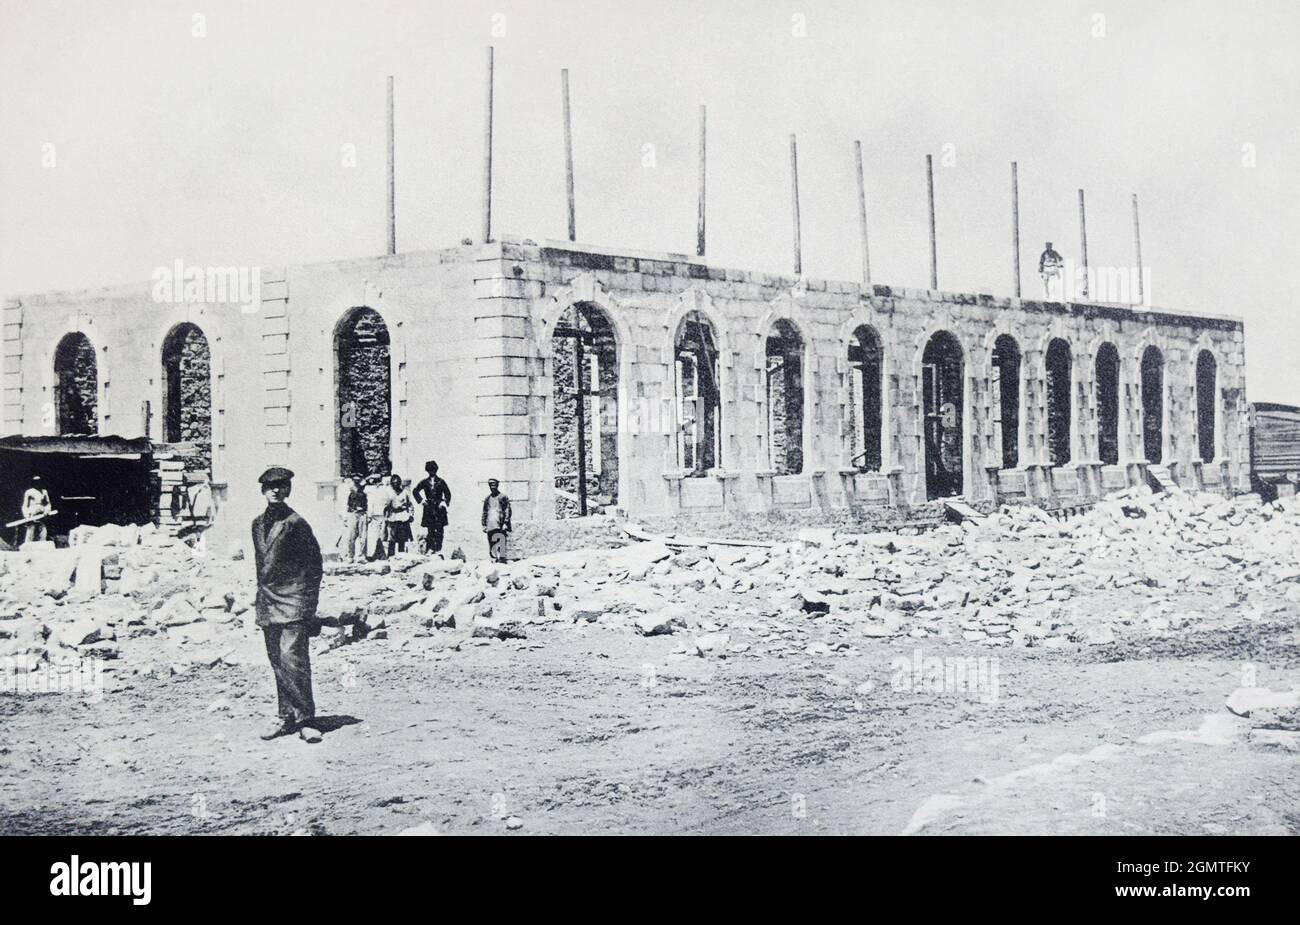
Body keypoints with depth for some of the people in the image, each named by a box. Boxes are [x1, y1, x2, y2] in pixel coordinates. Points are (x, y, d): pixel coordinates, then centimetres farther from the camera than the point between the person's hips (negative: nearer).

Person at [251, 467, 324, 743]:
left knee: (292, 658, -14)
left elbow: (314, 562, -5)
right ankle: (287, 718, 18)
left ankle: (305, 720, -8)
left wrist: (309, 603, -6)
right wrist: (262, 594, 18)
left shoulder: (295, 522, -8)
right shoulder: (258, 524, 12)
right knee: (277, 663, 10)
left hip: (293, 600, -7)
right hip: (268, 603, 7)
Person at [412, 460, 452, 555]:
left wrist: (445, 502, -2)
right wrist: (421, 500, 3)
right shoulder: (424, 482, 8)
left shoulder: (441, 482, 6)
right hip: (428, 509, 1)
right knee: (429, 530, -2)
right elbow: (415, 491, 14)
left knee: (439, 530, -3)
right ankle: (430, 549, 1)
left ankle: (438, 549, -1)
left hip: (439, 508, -1)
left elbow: (447, 493, 11)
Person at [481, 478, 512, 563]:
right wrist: (484, 525, 12)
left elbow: (507, 511, -1)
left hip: (500, 526, -5)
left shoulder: (503, 497, 3)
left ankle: (501, 558, -11)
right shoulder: (487, 499, 17)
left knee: (500, 545, -11)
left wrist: (505, 523, -9)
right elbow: (484, 512, 20)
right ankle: (493, 560, 5)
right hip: (490, 527, 5)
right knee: (491, 546, 3)